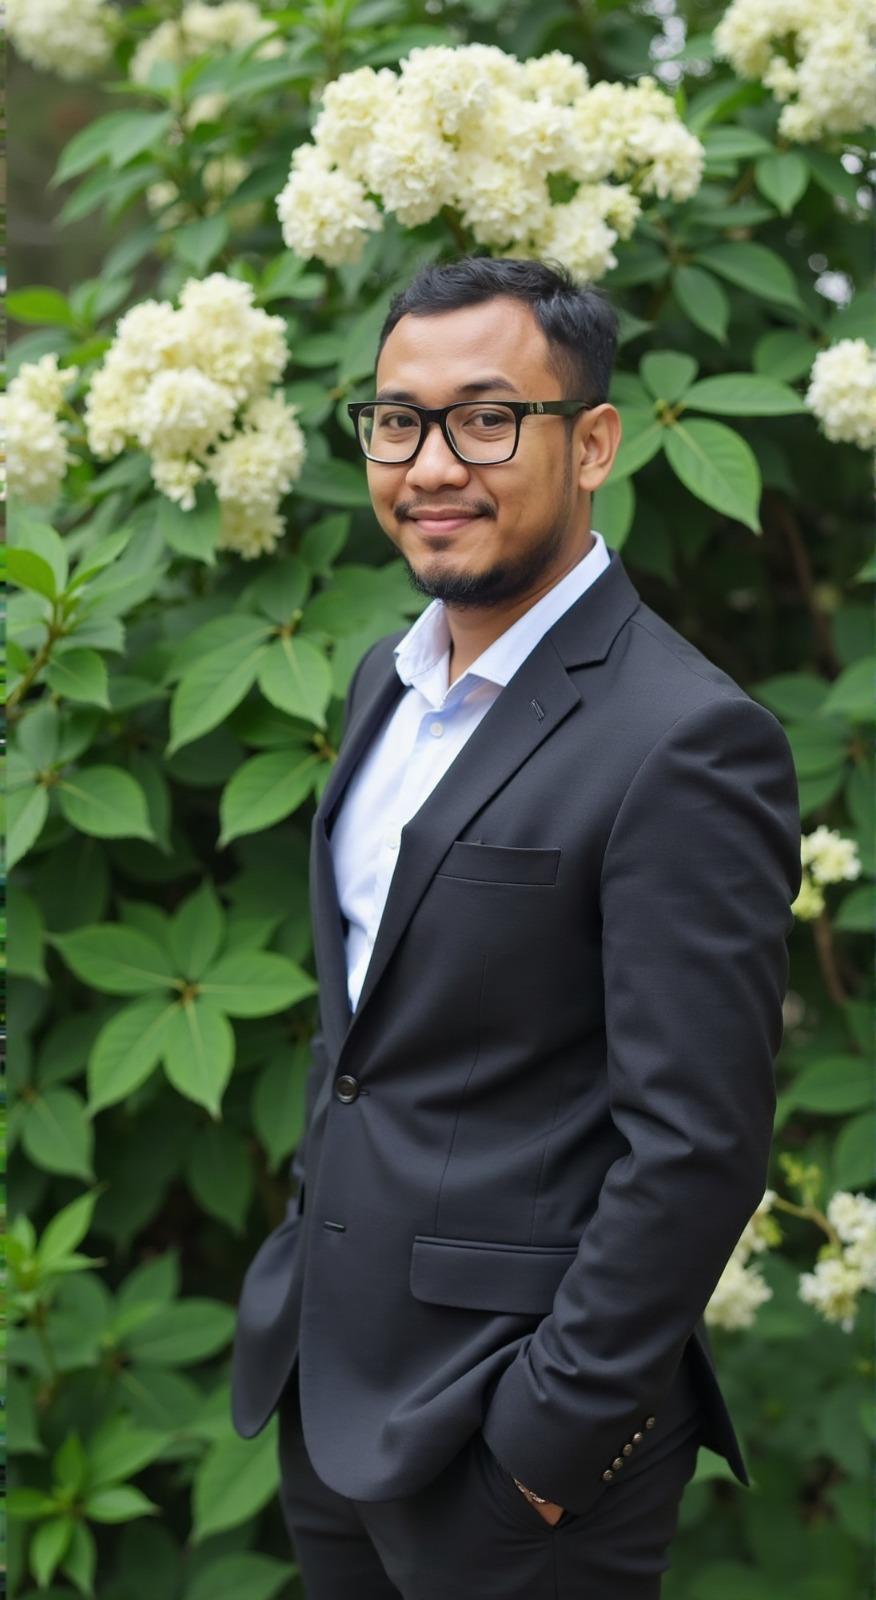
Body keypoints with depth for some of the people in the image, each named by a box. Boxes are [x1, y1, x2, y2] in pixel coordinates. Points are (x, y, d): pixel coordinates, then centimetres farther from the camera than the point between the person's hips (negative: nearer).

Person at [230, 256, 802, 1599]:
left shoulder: (687, 743, -20)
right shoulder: (390, 680, 8)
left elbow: (696, 1145, -21)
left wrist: (553, 1434, -17)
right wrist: (301, 1265, 16)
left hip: (504, 1432, -8)